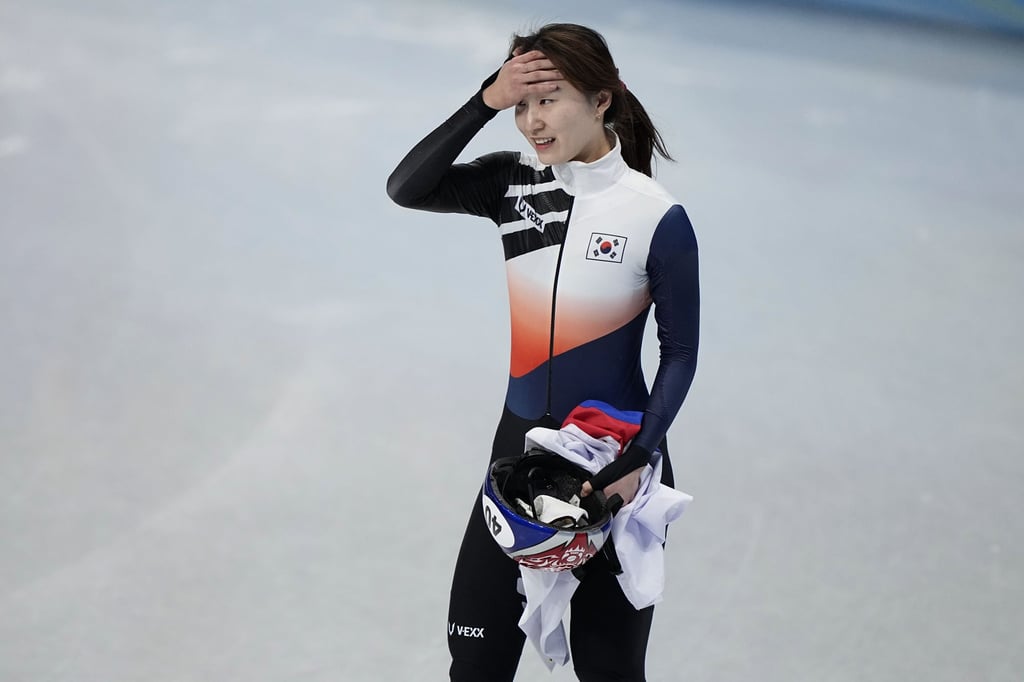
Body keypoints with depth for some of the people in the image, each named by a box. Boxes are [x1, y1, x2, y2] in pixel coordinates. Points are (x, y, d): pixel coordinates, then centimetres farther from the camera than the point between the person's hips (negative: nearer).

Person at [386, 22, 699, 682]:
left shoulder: (659, 216, -14)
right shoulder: (514, 182, -2)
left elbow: (680, 351, -8)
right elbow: (407, 189, -13)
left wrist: (638, 459, -17)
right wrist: (486, 102, -21)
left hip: (616, 453, -3)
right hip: (521, 439, 4)